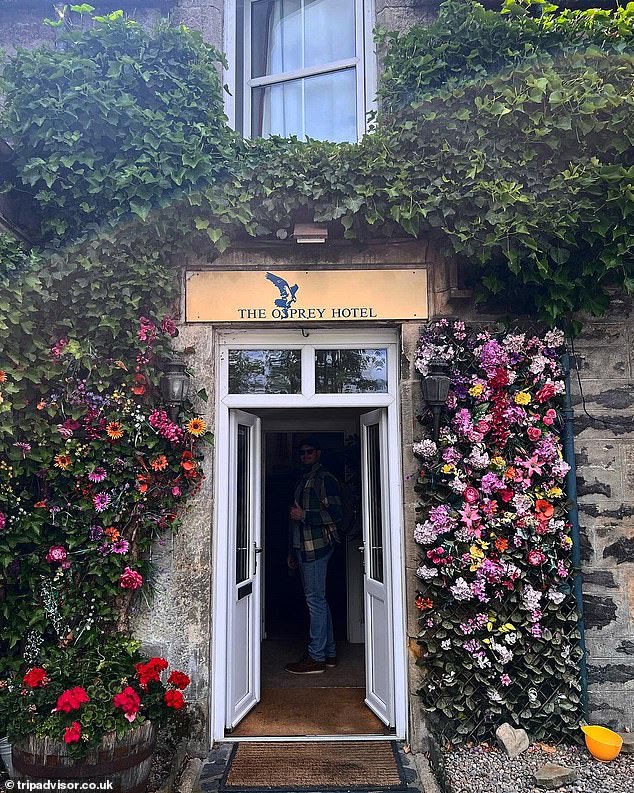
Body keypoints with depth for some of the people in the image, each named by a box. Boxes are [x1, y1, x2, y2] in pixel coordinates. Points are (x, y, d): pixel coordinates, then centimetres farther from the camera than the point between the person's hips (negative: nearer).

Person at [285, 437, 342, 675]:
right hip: (304, 547, 9)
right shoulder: (303, 481, 22)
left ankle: (316, 658, -1)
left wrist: (303, 515, -15)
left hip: (317, 546, -9)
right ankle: (329, 653, 18)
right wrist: (293, 551, 23)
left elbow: (335, 514, -15)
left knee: (315, 599, -7)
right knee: (318, 600, 11)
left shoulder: (325, 479, -6)